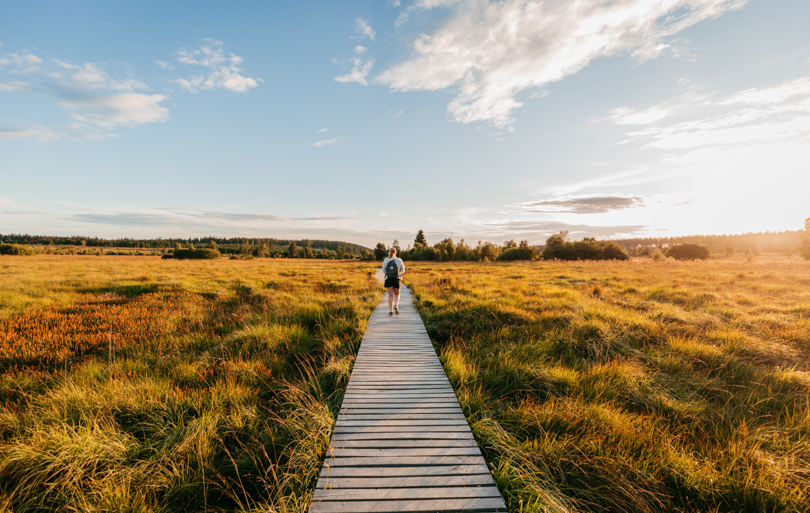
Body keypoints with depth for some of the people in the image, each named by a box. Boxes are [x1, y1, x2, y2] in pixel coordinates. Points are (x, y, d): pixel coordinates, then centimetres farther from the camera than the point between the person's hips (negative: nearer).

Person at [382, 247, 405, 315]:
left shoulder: (385, 260, -3)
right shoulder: (399, 260, -4)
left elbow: (383, 271, 4)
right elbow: (403, 271, 5)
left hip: (388, 280, 0)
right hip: (397, 279, 0)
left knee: (390, 295, 7)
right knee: (397, 294, 19)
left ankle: (390, 311, 2)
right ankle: (396, 306, -4)